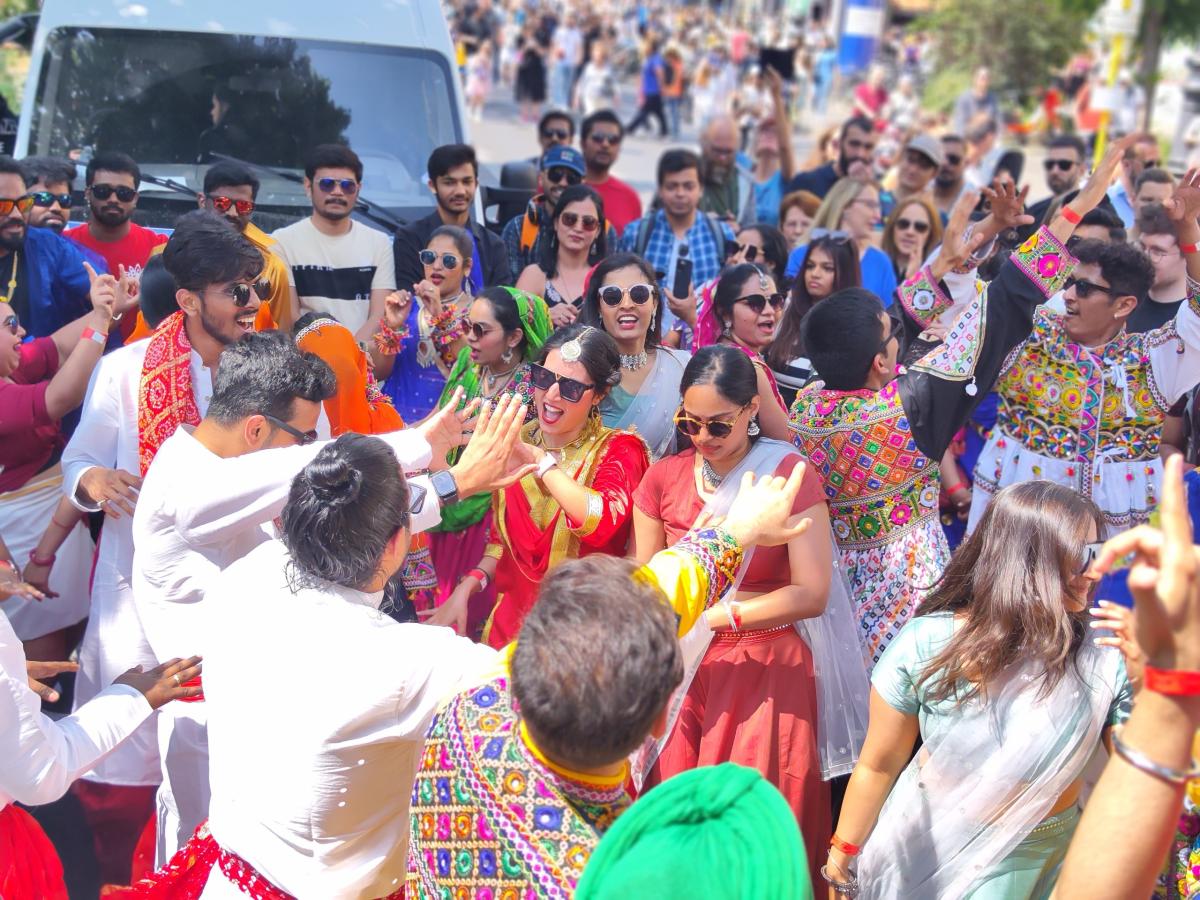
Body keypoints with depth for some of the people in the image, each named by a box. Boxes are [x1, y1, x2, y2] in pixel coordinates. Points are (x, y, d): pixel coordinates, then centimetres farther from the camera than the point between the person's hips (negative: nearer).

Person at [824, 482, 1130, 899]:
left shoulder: (1103, 667, -15)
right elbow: (879, 766, -8)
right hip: (926, 847, -1)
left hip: (1042, 857, 1)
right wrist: (843, 852, 2)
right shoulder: (925, 645, -19)